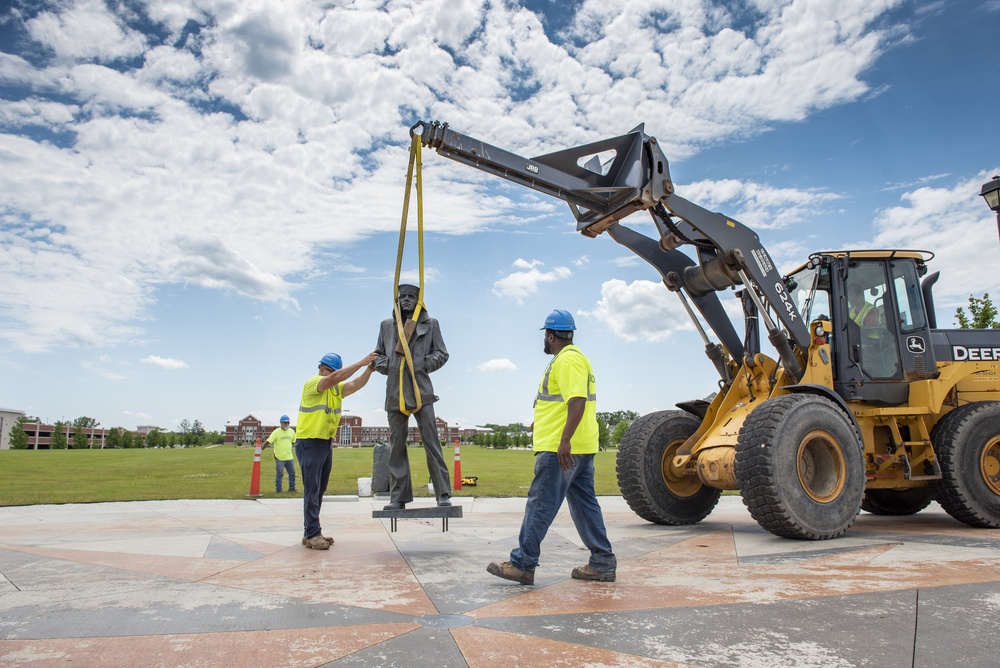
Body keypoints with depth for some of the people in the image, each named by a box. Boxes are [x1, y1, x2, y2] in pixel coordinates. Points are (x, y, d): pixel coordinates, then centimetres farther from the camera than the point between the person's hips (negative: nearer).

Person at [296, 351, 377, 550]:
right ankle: (312, 535, -7)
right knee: (312, 490, -8)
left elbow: (356, 384, -6)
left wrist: (369, 369, -22)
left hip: (326, 443, 8)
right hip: (310, 443, -8)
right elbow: (333, 379, -28)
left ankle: (312, 533, 17)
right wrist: (361, 363, -30)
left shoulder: (337, 388, 12)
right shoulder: (312, 383, -10)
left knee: (319, 490, 11)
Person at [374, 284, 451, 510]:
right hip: (395, 393, 3)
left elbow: (441, 353, 9)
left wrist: (425, 364, -8)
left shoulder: (430, 324, 9)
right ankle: (398, 497, 12)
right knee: (396, 446, 5)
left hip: (421, 391, -2)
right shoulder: (387, 325, 15)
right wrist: (386, 365, -1)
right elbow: (378, 354, 19)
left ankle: (443, 494, -1)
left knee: (431, 442, -6)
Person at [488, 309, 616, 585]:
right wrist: (544, 422, 36)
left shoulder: (568, 359, -13)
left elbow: (578, 400, -25)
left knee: (540, 505, -6)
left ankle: (522, 564, 0)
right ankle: (603, 563, 16)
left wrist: (564, 440, -30)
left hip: (561, 448, -11)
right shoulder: (574, 357, 20)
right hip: (579, 448, 11)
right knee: (584, 503, 12)